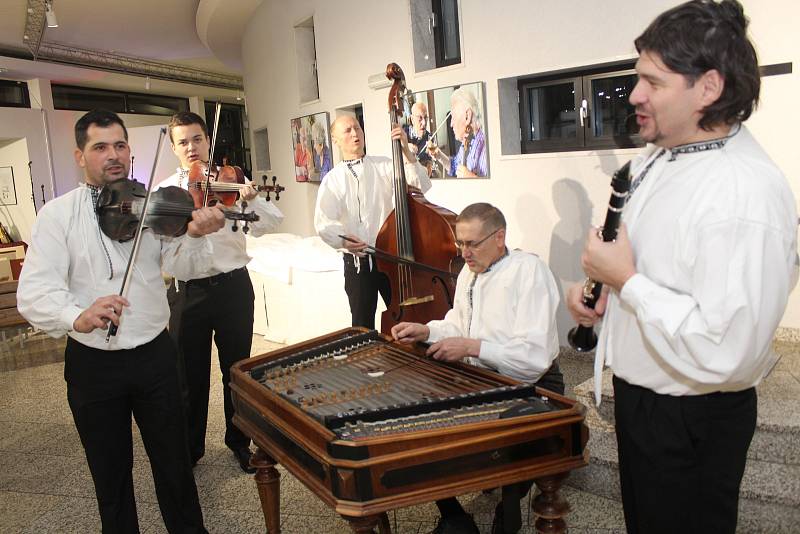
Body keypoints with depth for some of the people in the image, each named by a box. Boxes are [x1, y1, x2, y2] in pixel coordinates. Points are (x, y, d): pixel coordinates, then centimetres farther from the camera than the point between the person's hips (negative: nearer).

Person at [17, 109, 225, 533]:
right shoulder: (57, 214, -5)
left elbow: (181, 266, -9)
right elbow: (33, 292, -16)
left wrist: (195, 235, -32)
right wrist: (78, 317, -37)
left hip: (155, 354, 1)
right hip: (92, 362, -1)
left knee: (174, 460, 14)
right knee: (110, 471, 16)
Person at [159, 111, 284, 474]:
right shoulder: (164, 191, 4)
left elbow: (265, 226, -10)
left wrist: (252, 200, -30)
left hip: (232, 286, 0)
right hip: (188, 292, 1)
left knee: (237, 369, 12)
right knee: (190, 375, 12)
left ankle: (240, 441, 32)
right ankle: (190, 448, 31)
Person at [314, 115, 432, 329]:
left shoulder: (384, 166, 4)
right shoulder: (332, 180, 2)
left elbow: (421, 185, -6)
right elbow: (324, 222, -9)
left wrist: (407, 153, -17)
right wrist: (342, 240, -29)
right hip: (357, 261, 0)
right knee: (363, 325, 7)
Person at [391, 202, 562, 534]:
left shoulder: (529, 271, -18)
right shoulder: (469, 271, 9)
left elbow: (536, 355, -25)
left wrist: (472, 347, -25)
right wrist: (426, 331, 3)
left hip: (528, 386, -7)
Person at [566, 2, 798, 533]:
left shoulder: (746, 193, -29)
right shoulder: (657, 156, 1)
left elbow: (724, 355, -33)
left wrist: (625, 280, -25)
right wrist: (601, 290, -1)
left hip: (693, 423, -8)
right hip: (637, 393, 9)